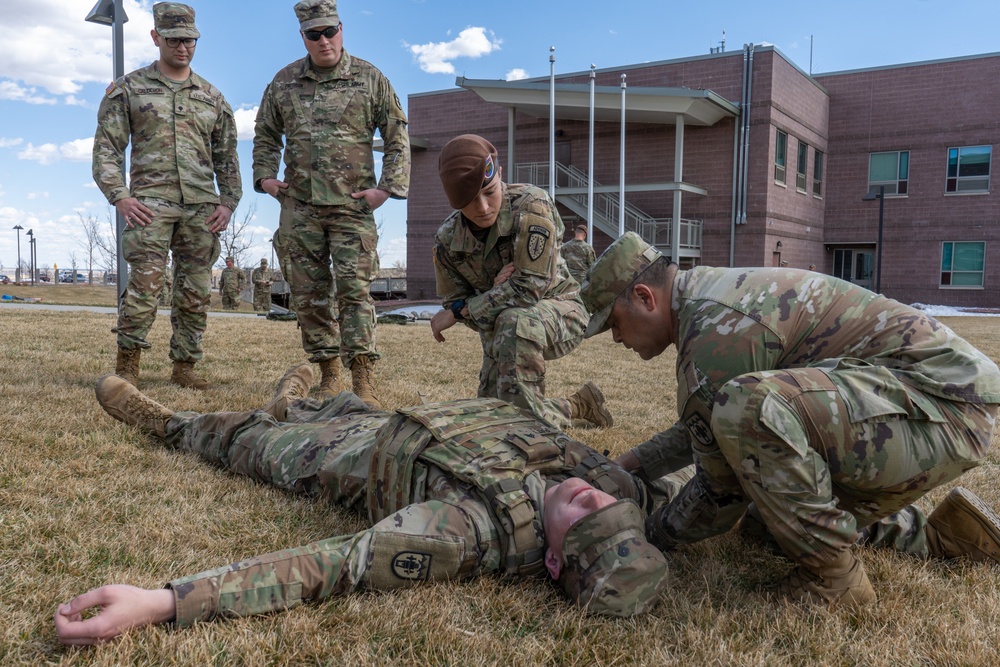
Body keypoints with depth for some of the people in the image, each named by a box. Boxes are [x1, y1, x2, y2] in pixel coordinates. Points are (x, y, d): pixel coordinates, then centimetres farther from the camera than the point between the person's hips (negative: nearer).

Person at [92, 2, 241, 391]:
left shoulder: (211, 97, 17)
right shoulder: (128, 89, 9)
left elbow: (227, 157, 18)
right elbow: (106, 148, 5)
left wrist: (229, 202, 6)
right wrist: (119, 196, -8)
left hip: (201, 207, 3)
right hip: (151, 202, -3)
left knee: (195, 292, 3)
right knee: (145, 284, -15)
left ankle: (184, 368, 11)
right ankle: (126, 366, -6)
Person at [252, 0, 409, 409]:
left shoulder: (369, 79, 3)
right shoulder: (284, 82, 10)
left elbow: (397, 136, 5)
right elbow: (266, 135, 21)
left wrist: (388, 187, -5)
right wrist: (264, 176, 7)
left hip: (352, 205, -3)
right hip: (299, 205, 3)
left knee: (354, 288, -11)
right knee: (308, 294, 4)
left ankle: (362, 381, -11)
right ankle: (329, 375, 14)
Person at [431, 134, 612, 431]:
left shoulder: (532, 205, -26)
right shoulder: (447, 240, -11)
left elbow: (530, 288, -30)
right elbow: (455, 304, -6)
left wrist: (459, 311, -22)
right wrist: (495, 290, -28)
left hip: (559, 310, -6)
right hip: (500, 332, 6)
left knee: (514, 322, -39)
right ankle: (576, 406, 27)